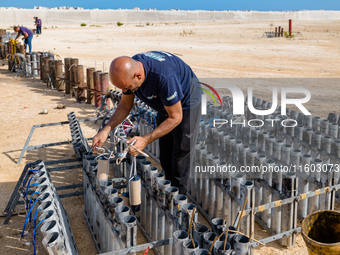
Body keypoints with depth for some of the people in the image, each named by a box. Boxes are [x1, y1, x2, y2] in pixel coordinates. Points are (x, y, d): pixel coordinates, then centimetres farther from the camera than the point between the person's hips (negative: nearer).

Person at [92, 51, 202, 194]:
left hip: (186, 105, -7)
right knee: (165, 157, 13)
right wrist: (106, 129, -18)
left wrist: (145, 140, -36)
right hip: (165, 105, 7)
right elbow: (125, 105, -4)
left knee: (180, 156, -2)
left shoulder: (164, 77, -43)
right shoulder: (128, 71, -20)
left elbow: (175, 118, -32)